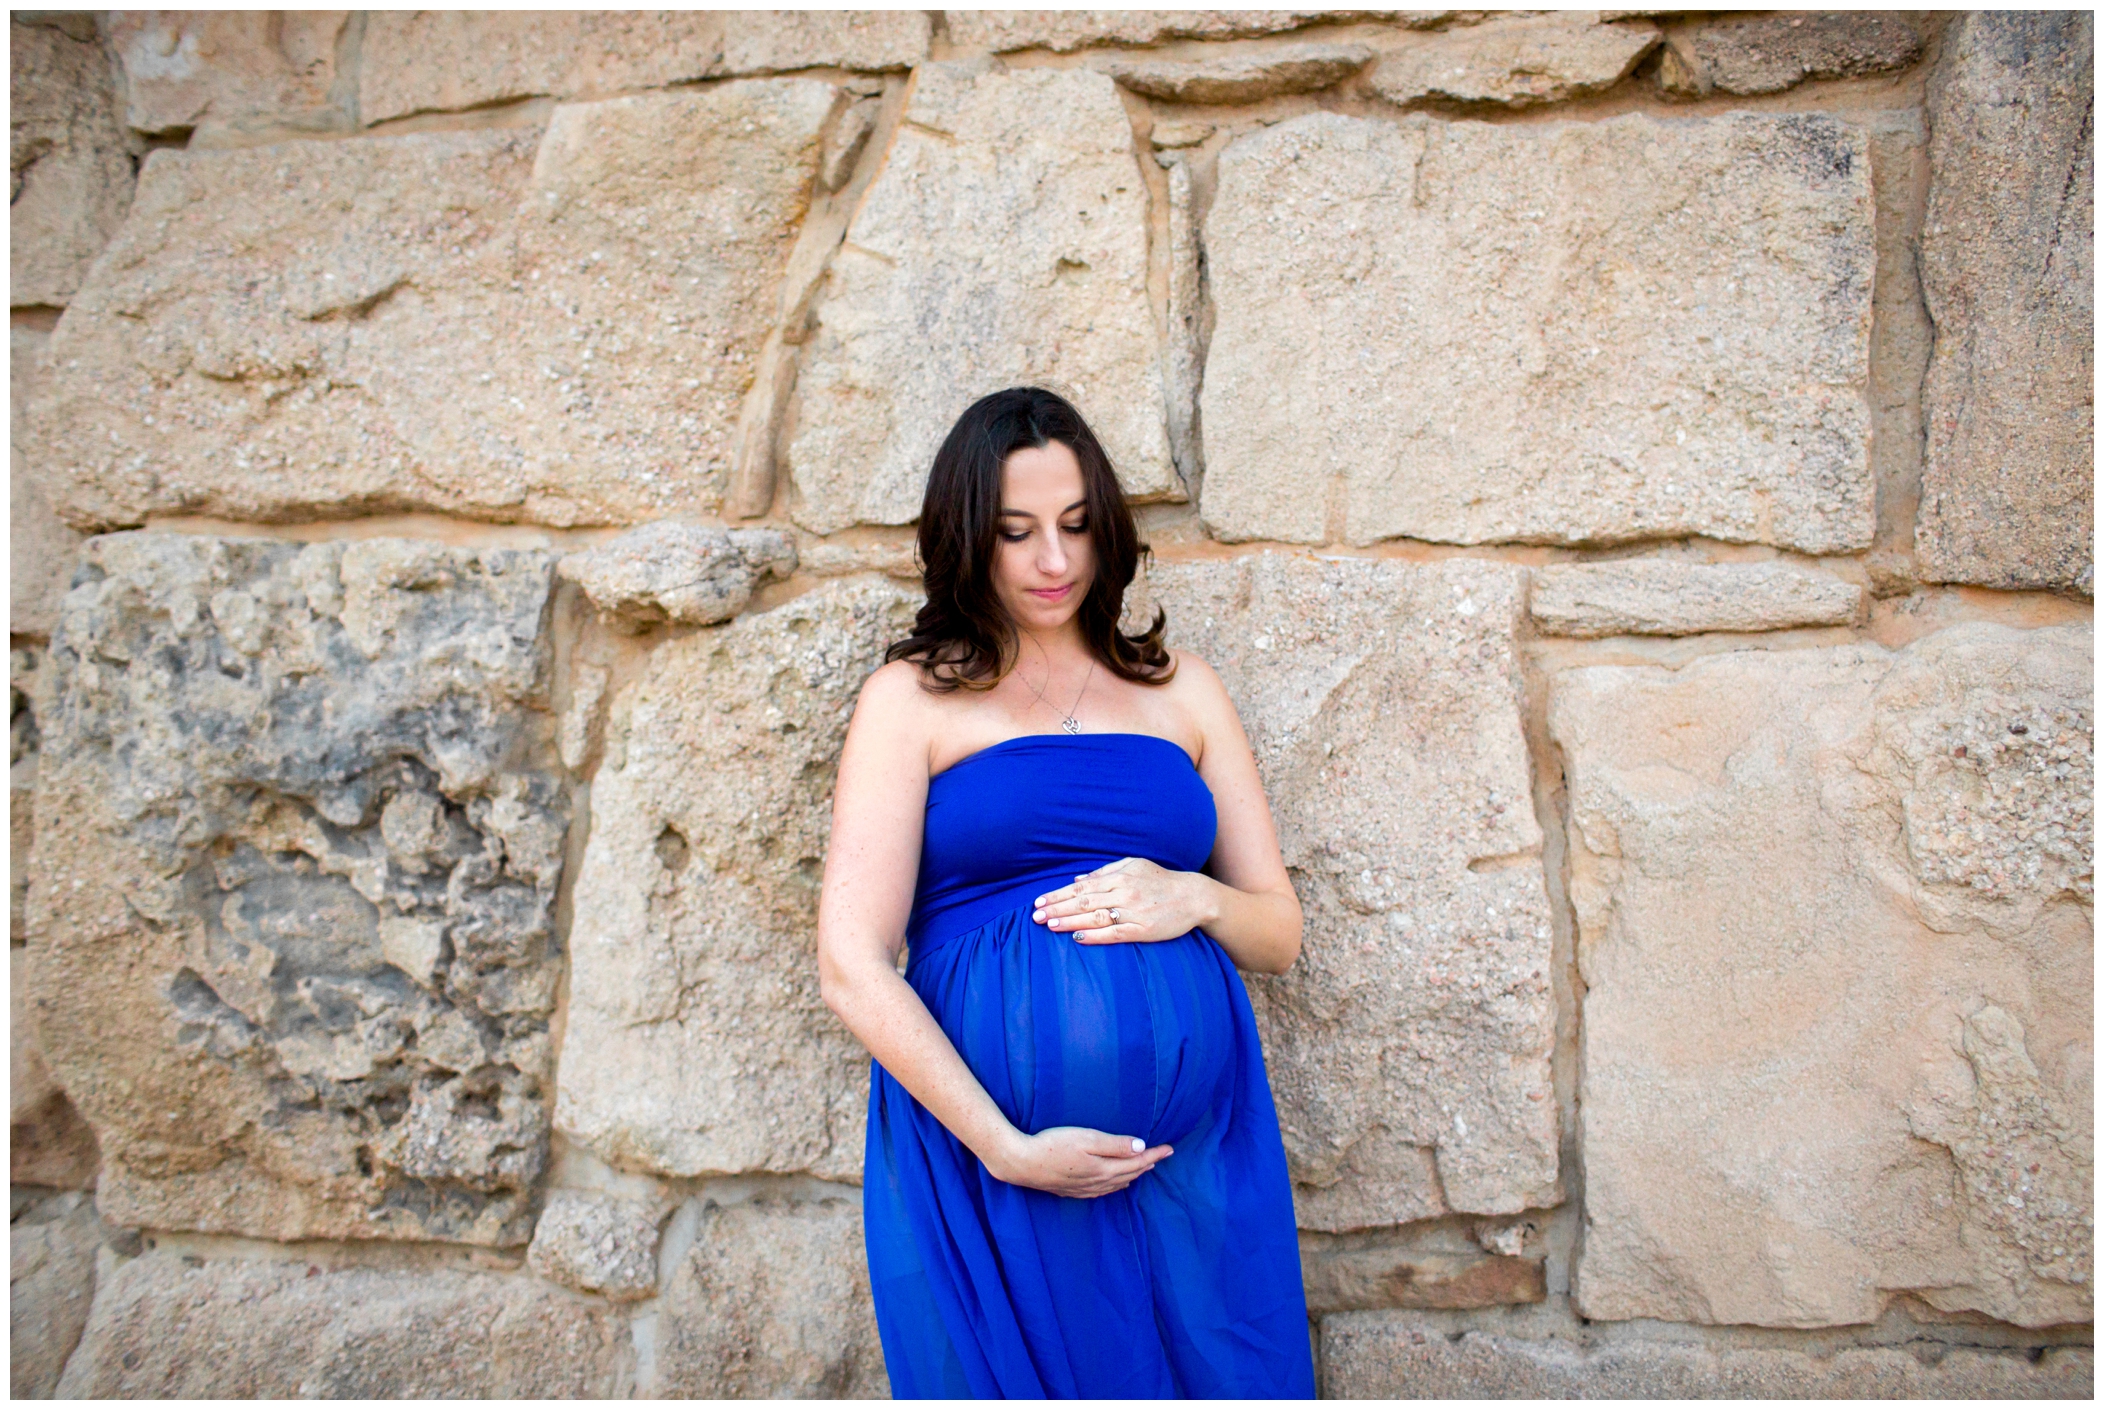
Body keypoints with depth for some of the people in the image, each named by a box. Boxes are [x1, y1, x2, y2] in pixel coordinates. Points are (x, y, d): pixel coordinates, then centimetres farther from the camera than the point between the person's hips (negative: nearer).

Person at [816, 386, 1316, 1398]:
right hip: (987, 1161, -3)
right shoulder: (914, 698, 3)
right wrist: (1005, 1150, -15)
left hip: (1199, 1149, 3)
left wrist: (1196, 900, -7)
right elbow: (852, 967, -6)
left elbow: (1280, 930, 16)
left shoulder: (1180, 688, 14)